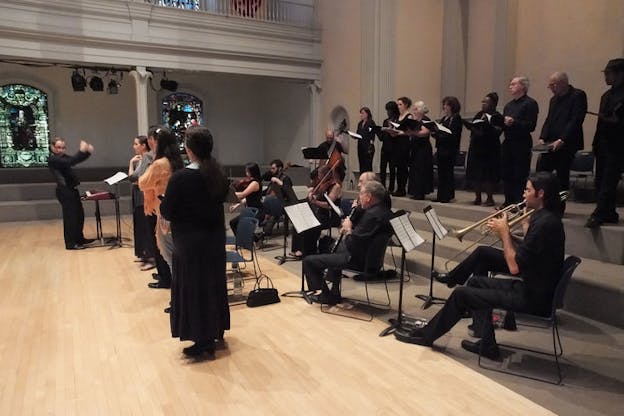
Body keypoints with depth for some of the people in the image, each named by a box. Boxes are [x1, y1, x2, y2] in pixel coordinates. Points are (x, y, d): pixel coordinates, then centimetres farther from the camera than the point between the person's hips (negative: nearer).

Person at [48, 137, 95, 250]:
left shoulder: (63, 156, 13)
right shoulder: (52, 159, -13)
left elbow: (77, 160, 13)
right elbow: (70, 162, -27)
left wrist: (88, 152, -4)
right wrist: (81, 151, -27)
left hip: (72, 189, 9)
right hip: (64, 191, -9)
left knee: (79, 214, 16)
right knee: (70, 216, -3)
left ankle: (79, 238, 29)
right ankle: (70, 243, 6)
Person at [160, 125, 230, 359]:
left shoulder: (180, 177, -19)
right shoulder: (219, 175, -2)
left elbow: (166, 212, -13)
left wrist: (165, 199, 6)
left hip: (191, 242, -6)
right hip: (215, 237, 6)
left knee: (194, 287, 6)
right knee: (214, 283, 19)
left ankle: (203, 341, 15)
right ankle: (215, 330, 34)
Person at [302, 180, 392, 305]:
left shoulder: (372, 215, -28)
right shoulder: (384, 210, 2)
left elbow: (352, 244, -27)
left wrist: (348, 230, -10)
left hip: (357, 259, -10)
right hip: (370, 254, 10)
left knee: (308, 261, -4)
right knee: (336, 247, 38)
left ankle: (326, 295, 13)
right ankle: (333, 292, 39)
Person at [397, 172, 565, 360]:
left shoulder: (545, 223, -24)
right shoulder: (546, 217, 6)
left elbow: (515, 268, -25)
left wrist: (504, 232, -16)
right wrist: (526, 223, 10)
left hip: (533, 297, -10)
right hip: (534, 285, 10)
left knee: (462, 294, -5)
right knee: (478, 272, 18)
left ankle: (426, 334, 16)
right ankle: (487, 344, 23)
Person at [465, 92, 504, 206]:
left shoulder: (497, 117, -6)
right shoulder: (479, 114, 14)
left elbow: (496, 132, -15)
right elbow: (473, 127, 16)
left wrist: (487, 124, -25)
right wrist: (467, 124, -3)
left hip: (489, 151, -7)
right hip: (475, 148, 7)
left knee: (488, 175, -4)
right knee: (475, 174, 8)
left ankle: (490, 198, 5)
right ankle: (478, 197, 17)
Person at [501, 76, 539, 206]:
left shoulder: (530, 103, -5)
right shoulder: (509, 105, 19)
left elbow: (531, 126, -14)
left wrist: (514, 122, -23)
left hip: (522, 145, -7)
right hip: (508, 143, 7)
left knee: (520, 176, -5)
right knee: (506, 174, 8)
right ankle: (509, 202, 17)